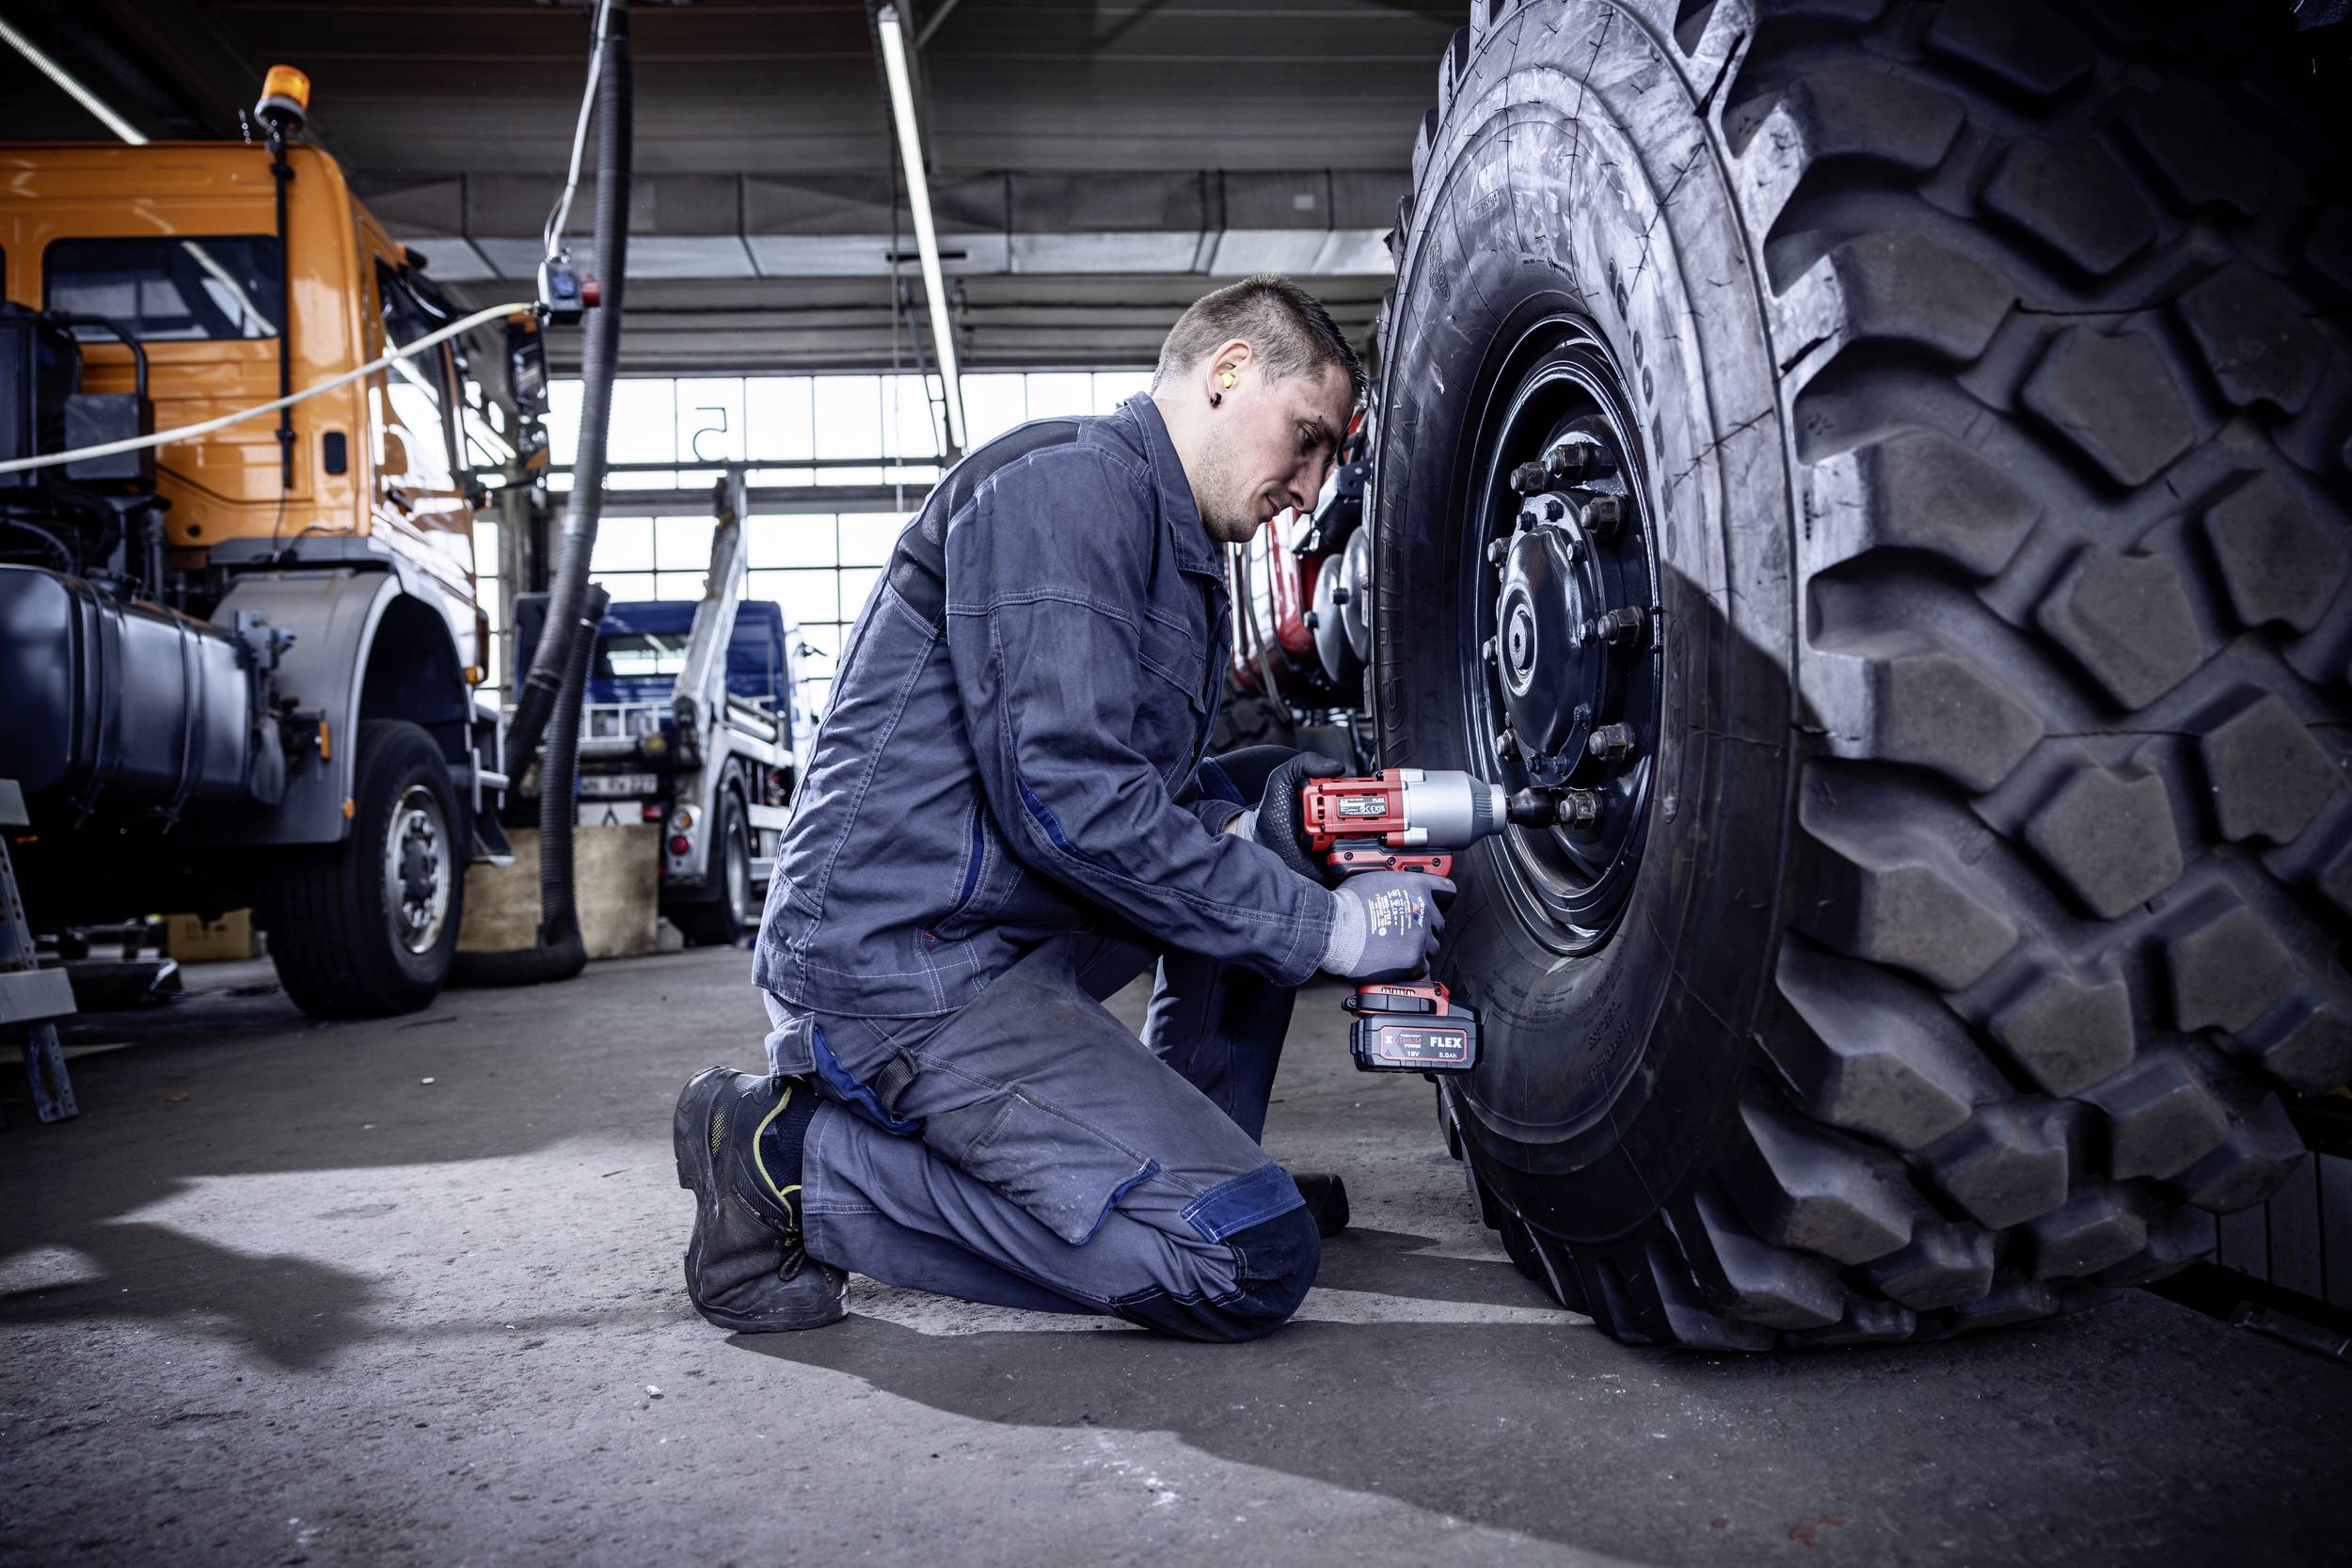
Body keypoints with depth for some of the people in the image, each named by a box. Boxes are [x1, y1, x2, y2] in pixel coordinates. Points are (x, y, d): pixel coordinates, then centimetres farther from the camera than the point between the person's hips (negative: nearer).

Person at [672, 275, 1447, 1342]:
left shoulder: (1176, 553, 21)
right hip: (901, 960, -10)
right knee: (1254, 1260, -15)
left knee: (1262, 806, 15)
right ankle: (800, 1158, -8)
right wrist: (1326, 925, -15)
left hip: (1007, 927, 10)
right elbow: (1069, 795, -23)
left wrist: (1265, 817, 0)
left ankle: (1199, 1157, 15)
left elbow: (1144, 793, 22)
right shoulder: (1066, 482, -13)